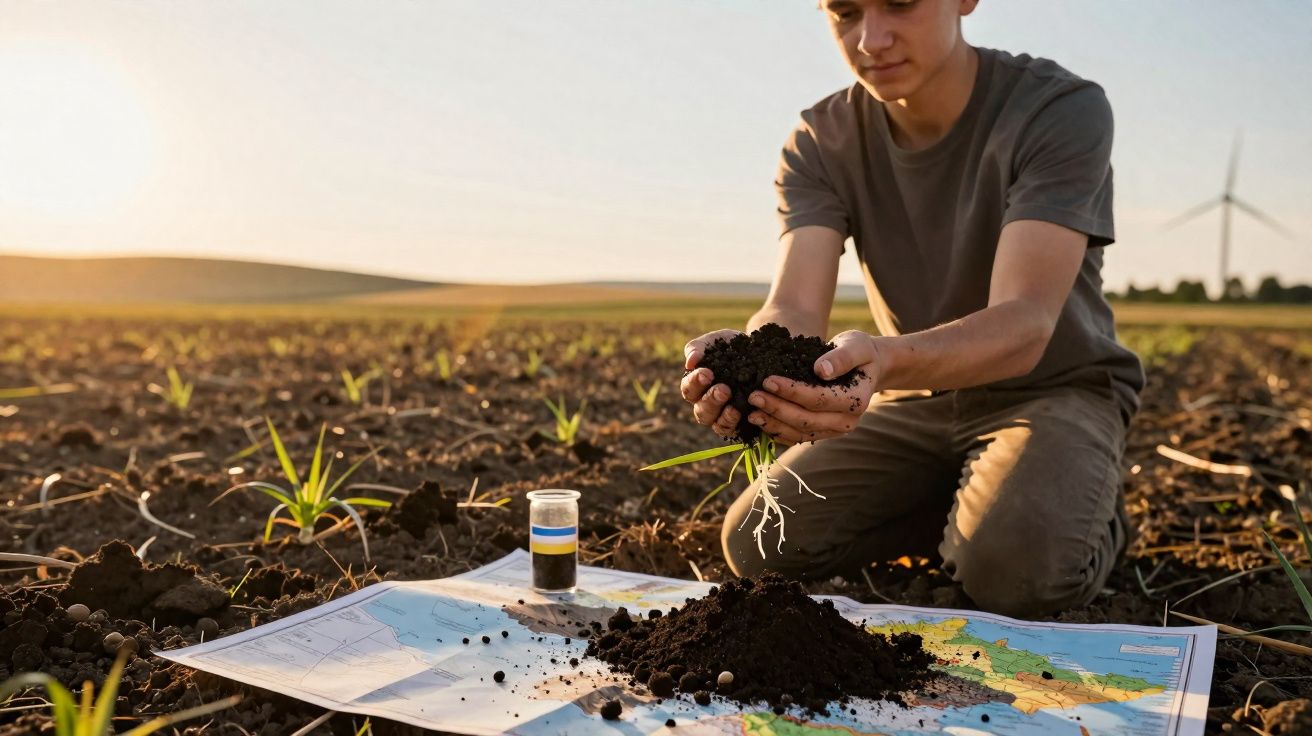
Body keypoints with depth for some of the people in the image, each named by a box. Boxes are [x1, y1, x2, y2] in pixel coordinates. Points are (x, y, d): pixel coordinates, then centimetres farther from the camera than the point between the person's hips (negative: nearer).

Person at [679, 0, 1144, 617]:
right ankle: (968, 505, 9)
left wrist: (886, 358, -55)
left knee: (1016, 567, -33)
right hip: (916, 399, 4)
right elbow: (793, 310, -23)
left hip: (1052, 387, -3)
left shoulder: (1061, 110, -21)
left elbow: (1025, 324, -34)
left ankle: (1091, 514, 4)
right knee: (755, 543, -12)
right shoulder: (819, 143, -9)